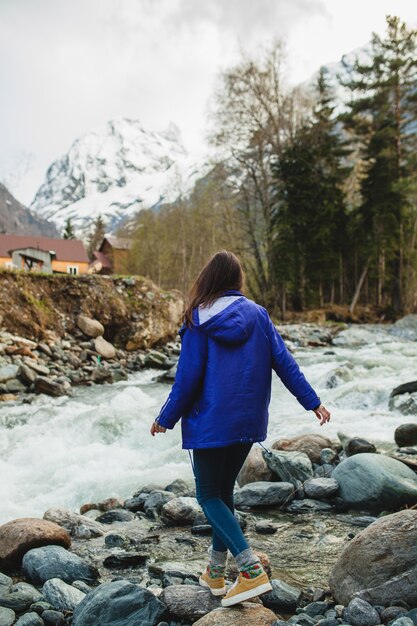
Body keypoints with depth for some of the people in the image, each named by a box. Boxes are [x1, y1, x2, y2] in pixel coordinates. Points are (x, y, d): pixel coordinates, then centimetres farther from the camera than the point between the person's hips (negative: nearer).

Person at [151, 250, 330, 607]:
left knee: (209, 495, 7)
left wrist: (166, 419, 2)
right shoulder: (258, 315, 1)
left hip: (211, 423, -5)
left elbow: (188, 377, -9)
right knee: (224, 491, 19)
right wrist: (312, 402, 6)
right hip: (249, 422, 5)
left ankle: (252, 570, -7)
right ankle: (216, 573, 28)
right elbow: (284, 362, -1)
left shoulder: (199, 321, -9)